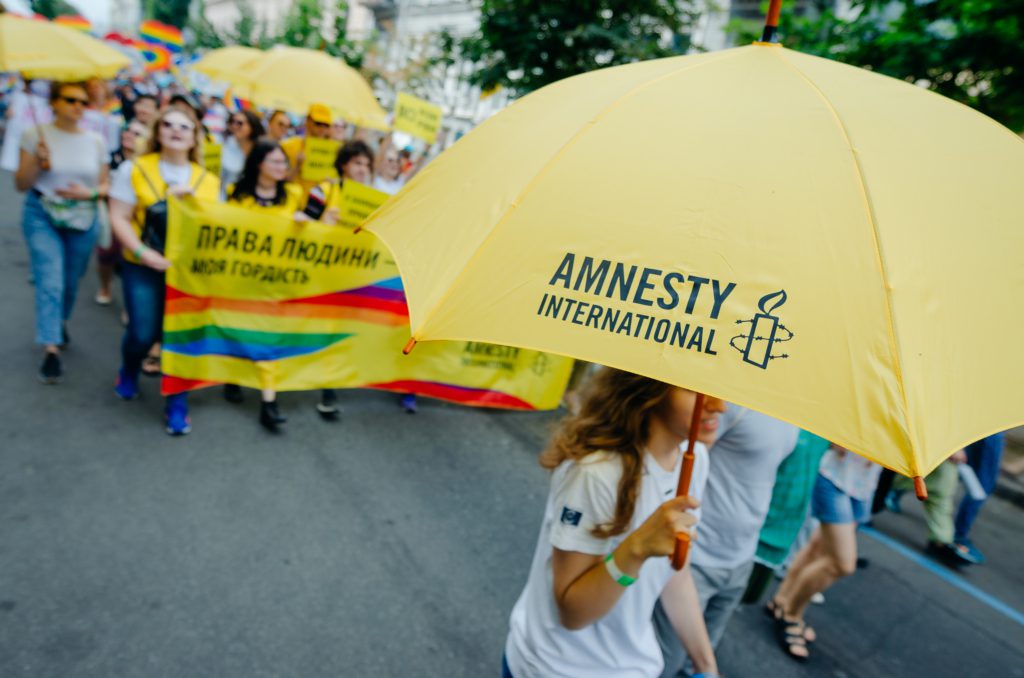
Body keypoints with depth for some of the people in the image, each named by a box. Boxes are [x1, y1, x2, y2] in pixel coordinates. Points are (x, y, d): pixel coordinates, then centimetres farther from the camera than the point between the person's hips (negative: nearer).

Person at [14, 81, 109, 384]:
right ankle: (51, 349, -12)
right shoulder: (36, 135, -5)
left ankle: (60, 322, 44)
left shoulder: (95, 141, 2)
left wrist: (89, 193, -14)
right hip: (42, 216, -3)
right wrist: (38, 163, -21)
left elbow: (106, 185, 7)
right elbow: (21, 185, -3)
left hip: (84, 220, 3)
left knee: (71, 281, 16)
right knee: (50, 281, -14)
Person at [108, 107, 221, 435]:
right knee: (144, 333, -2)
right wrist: (142, 253, -18)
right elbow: (119, 218, -5)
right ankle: (129, 372, 36)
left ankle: (177, 404, 14)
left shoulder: (208, 181, 4)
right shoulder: (135, 169, -2)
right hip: (143, 266, -1)